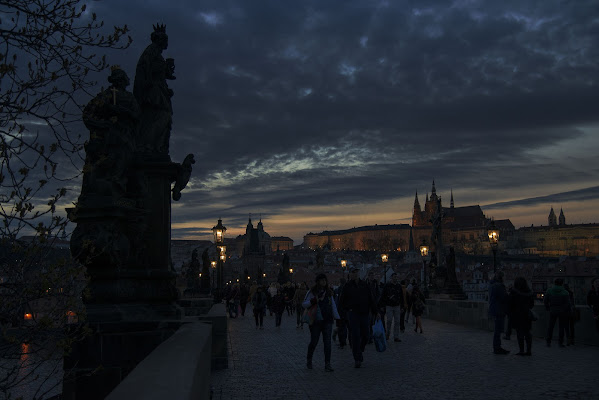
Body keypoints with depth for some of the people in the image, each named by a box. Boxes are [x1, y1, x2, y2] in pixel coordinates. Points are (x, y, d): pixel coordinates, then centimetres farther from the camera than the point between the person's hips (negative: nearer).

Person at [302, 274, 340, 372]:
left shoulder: (328, 292, 10)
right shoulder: (312, 292, -2)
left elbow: (333, 306, 12)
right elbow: (304, 304, -4)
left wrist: (337, 318, 4)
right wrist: (313, 301, -21)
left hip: (327, 321, 3)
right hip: (316, 321, -3)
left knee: (327, 342, -3)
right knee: (314, 341, 3)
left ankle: (327, 364, 0)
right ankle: (309, 359, 28)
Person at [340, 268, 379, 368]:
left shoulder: (364, 285, 8)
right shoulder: (347, 286, 2)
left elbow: (371, 300, 9)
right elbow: (342, 301, 10)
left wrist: (375, 312, 5)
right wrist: (349, 310, 0)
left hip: (365, 314, 3)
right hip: (353, 314, -3)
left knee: (365, 335, 3)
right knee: (355, 336, -7)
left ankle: (360, 350, 31)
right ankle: (357, 359, -2)